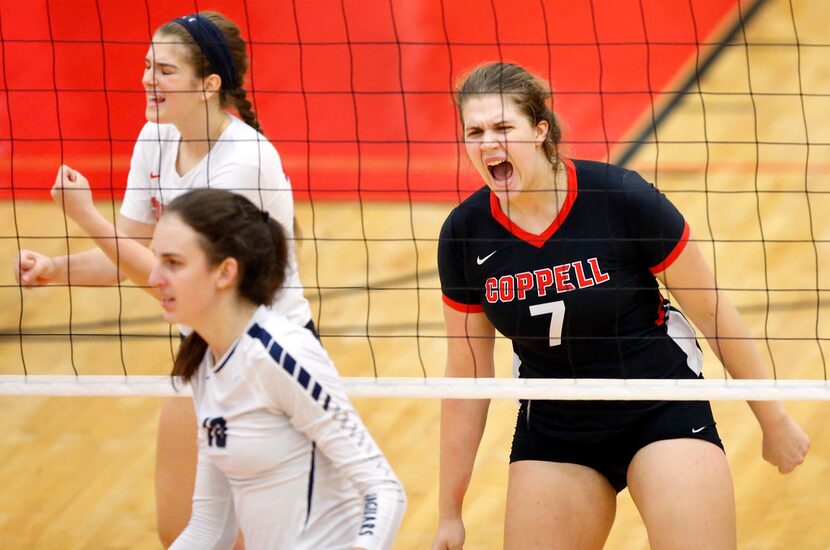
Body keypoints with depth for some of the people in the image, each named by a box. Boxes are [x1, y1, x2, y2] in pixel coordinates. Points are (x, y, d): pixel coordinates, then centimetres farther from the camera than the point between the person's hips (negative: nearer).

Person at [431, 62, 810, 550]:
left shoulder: (622, 198, -19)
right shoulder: (464, 234, -8)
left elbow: (713, 312, -7)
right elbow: (466, 376, 2)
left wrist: (774, 420, 1)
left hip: (662, 413, -3)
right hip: (552, 431, 3)